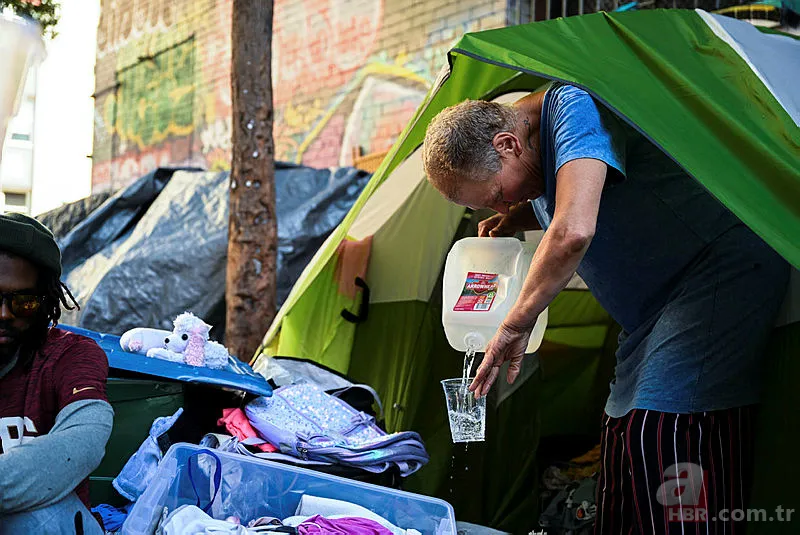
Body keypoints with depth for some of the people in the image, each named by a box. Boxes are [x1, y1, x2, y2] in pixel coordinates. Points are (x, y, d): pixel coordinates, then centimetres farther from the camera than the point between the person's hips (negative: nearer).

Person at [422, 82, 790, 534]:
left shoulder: (574, 106, -19)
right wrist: (513, 221, 8)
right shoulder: (543, 151, 10)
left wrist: (516, 324, -19)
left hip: (720, 278, -10)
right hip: (656, 308, 10)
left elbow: (574, 231, -33)